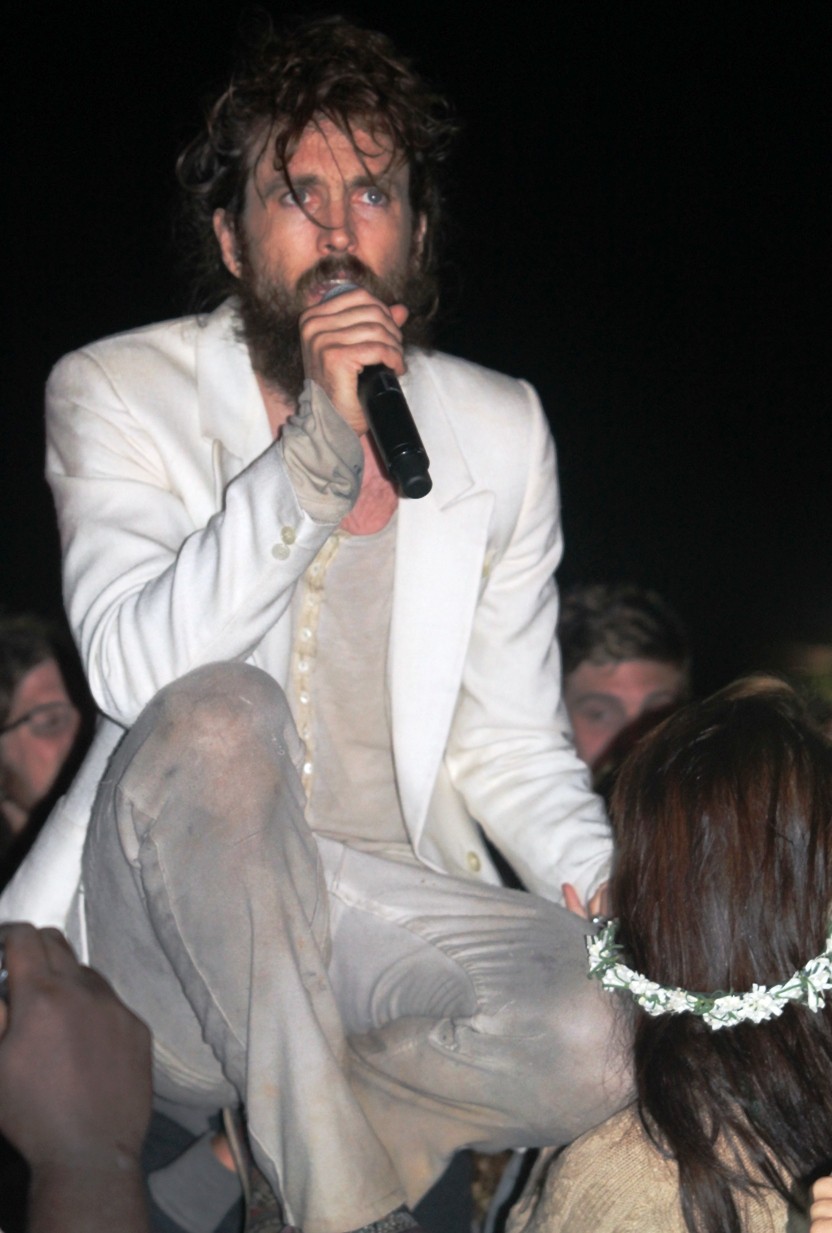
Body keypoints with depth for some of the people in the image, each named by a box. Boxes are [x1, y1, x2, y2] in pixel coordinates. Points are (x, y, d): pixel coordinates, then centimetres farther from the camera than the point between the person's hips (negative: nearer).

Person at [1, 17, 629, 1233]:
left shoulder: (499, 432, 10)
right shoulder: (117, 394, 2)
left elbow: (510, 742, 14)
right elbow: (132, 669, -16)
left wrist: (611, 882, -7)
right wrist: (320, 449, -24)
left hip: (390, 915, 3)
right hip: (166, 920, -2)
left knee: (604, 1033, -28)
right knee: (221, 715, -35)